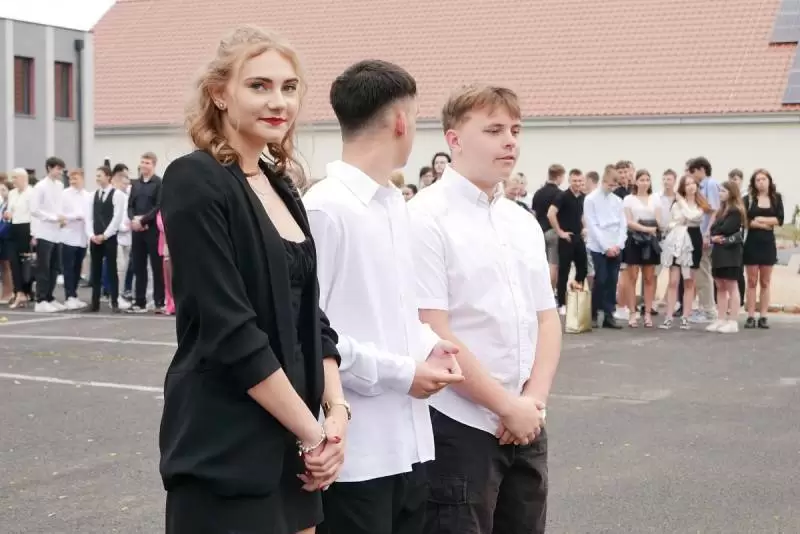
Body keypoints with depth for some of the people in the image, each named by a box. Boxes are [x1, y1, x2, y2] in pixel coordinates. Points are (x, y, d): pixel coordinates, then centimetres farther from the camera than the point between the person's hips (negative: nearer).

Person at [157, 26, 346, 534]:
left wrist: (336, 409, -3)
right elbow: (230, 330, -18)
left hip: (291, 444, 8)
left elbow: (309, 315, 12)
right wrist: (312, 431, -13)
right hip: (226, 447, -7)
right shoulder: (196, 181, -12)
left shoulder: (282, 187, 12)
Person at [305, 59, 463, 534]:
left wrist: (427, 345, 2)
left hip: (410, 441, 8)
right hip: (355, 450, -8)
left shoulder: (396, 205, 12)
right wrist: (400, 373, -14)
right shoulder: (325, 209, -16)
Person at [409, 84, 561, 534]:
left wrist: (534, 400, -4)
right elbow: (433, 336, -15)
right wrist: (508, 406, -11)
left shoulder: (525, 223, 12)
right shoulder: (427, 219, -10)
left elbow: (547, 319, 12)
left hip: (527, 428, 7)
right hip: (459, 428, -7)